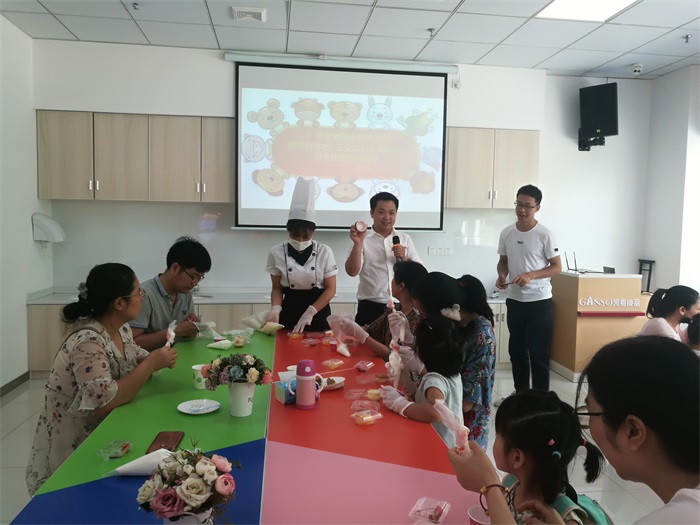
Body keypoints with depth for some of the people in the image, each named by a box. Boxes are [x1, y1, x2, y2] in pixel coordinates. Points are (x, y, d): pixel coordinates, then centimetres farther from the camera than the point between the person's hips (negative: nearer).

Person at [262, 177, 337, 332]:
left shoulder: (324, 252, -7)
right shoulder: (277, 253, -5)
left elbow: (330, 289, -6)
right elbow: (277, 288, 2)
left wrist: (309, 313, -17)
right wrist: (275, 309, -18)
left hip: (318, 313, 0)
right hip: (289, 312, 1)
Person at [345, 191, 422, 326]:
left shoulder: (405, 239, 10)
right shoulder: (363, 240, -1)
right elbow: (352, 272, -11)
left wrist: (404, 258, -8)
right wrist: (358, 244, -23)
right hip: (370, 308, -3)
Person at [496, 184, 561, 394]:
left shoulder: (544, 234, -11)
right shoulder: (506, 233, 3)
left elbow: (557, 267, -8)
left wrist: (530, 275, -23)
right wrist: (501, 276, -8)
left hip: (539, 301, -5)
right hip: (514, 300, 5)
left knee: (538, 352, 2)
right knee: (516, 349, 15)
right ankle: (520, 392, 30)